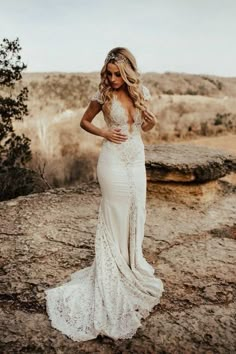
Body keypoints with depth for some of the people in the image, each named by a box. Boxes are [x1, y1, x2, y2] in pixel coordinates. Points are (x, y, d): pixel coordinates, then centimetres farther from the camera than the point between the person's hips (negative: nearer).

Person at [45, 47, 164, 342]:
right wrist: (105, 133, -12)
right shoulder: (103, 94, -7)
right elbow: (84, 121, 4)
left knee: (136, 212, 12)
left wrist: (152, 122, -10)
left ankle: (133, 263, 32)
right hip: (114, 159, -4)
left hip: (137, 159, 5)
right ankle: (115, 271, 19)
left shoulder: (142, 92, 2)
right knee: (115, 215, 3)